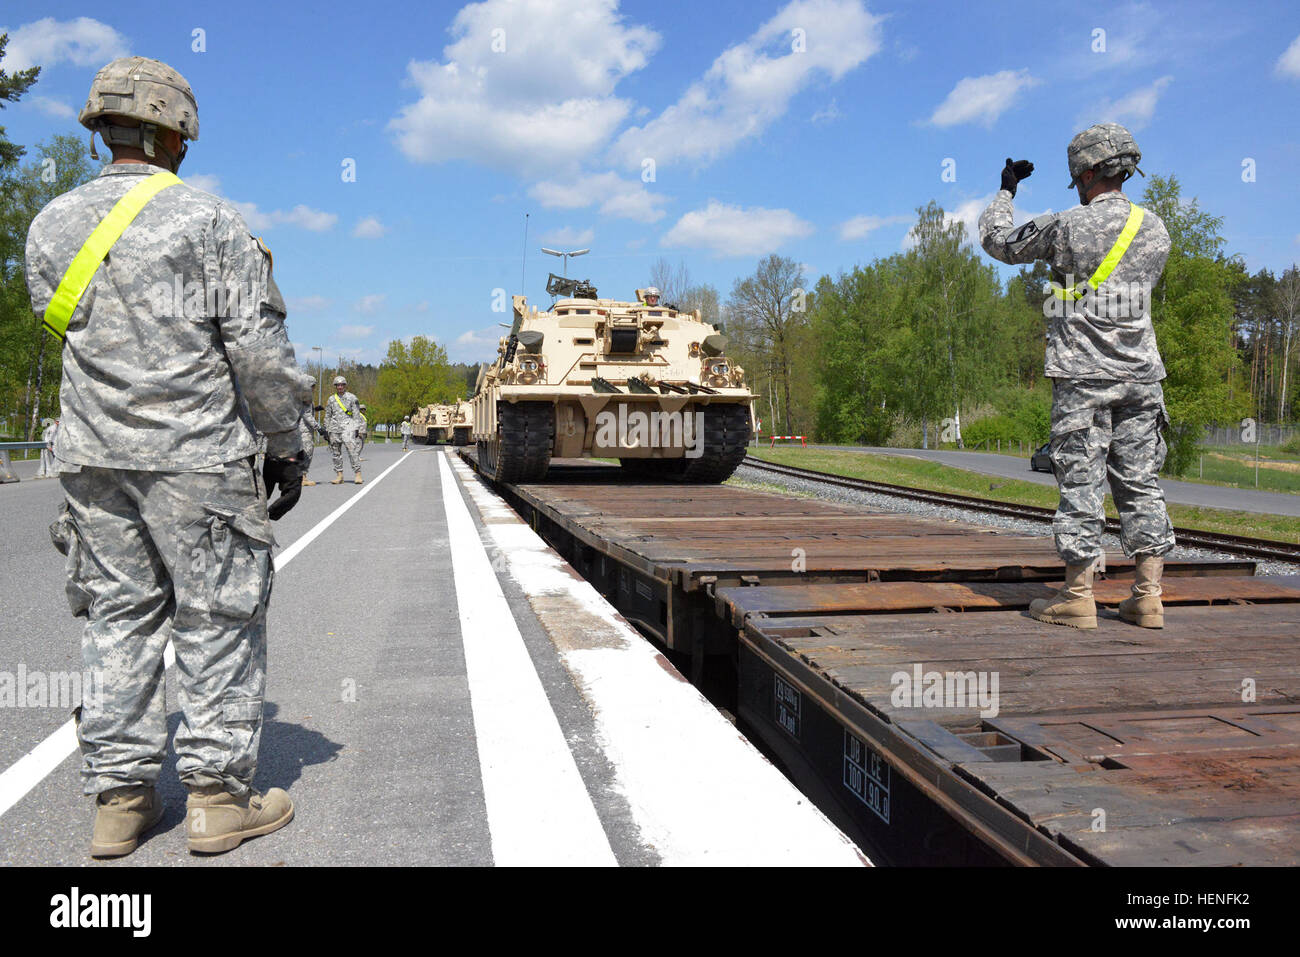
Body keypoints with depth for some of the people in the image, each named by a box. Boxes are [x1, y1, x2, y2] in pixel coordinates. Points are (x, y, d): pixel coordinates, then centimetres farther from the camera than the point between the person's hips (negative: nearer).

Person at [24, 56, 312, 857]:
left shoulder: (52, 226, 9)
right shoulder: (210, 222, -7)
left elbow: (63, 328, 19)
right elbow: (260, 350, -11)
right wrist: (287, 445, -3)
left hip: (94, 457, 5)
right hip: (197, 457, -5)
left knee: (119, 619, 11)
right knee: (218, 620, 3)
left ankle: (120, 799, 15)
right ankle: (219, 797, 8)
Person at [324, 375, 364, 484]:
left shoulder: (351, 398, 5)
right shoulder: (331, 399, 15)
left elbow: (356, 415, 2)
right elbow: (327, 416, 19)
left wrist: (356, 429, -6)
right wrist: (326, 431, 14)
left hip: (348, 427, -4)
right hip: (334, 429, 4)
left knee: (352, 450, -15)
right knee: (336, 453, 5)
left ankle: (358, 474, -16)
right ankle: (339, 475, 10)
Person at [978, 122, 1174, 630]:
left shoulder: (1066, 227, -9)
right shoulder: (1155, 229, 7)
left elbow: (996, 239, 5)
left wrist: (1005, 189, 23)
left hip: (1083, 377, -5)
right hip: (1139, 375, 5)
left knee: (1081, 483, -1)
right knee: (1140, 482, 8)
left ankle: (1077, 597, 3)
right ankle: (1148, 597, 10)